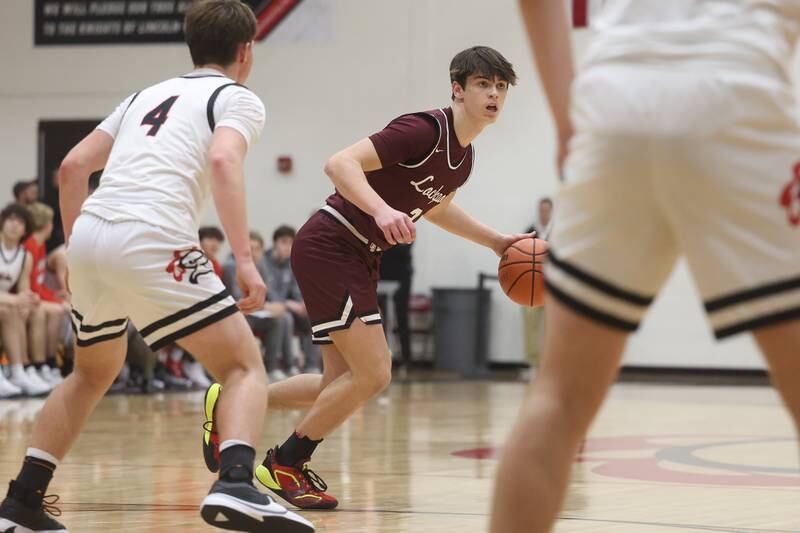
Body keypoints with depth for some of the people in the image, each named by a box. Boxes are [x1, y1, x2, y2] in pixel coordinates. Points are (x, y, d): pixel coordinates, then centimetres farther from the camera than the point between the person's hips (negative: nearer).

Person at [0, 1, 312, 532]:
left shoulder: (150, 95, 29)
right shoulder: (238, 99, 10)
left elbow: (72, 166, 24)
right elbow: (223, 161, -12)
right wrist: (244, 259, -17)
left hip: (89, 232, 7)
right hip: (152, 241, -6)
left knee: (93, 373, 28)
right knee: (245, 367, 1)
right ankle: (236, 485, -25)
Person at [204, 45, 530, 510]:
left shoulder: (464, 158, 9)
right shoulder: (425, 130, -19)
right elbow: (340, 163, -27)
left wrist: (496, 241, 22)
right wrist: (382, 210, -41)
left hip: (360, 260, 10)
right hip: (329, 247, -9)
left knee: (342, 387, 11)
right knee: (374, 374, -14)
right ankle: (284, 465, 2)